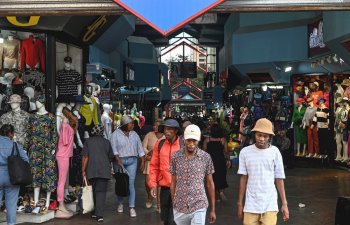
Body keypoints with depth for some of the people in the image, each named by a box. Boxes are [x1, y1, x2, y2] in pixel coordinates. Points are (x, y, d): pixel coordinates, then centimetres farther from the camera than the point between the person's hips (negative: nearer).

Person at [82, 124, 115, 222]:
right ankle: (99, 214, -11)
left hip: (91, 171, 1)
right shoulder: (106, 142, 5)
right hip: (104, 171, -1)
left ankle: (96, 212, 22)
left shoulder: (88, 141, 2)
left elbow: (85, 157, -4)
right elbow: (111, 157, 13)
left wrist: (83, 170, 2)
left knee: (95, 191, 15)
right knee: (101, 191, -1)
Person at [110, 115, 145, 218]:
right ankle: (120, 204, 26)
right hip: (119, 161, -2)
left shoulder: (134, 134, 11)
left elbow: (140, 148, 12)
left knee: (131, 183, -5)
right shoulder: (116, 134, -1)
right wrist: (118, 160, -20)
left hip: (132, 161, 2)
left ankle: (132, 207, -4)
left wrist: (143, 161, 7)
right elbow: (113, 148, -9)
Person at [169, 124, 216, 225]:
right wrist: (173, 204, 7)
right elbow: (173, 182, 6)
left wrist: (212, 209, 5)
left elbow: (210, 183, 3)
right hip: (179, 207, 2)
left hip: (199, 207, -2)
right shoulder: (176, 156, -2)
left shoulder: (206, 157, -4)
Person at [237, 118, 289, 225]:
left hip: (270, 205, -1)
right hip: (250, 205, 1)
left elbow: (279, 179, 1)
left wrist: (284, 204, 0)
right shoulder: (245, 152, -2)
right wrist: (239, 204, 7)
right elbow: (243, 179, 5)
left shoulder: (275, 152, -4)